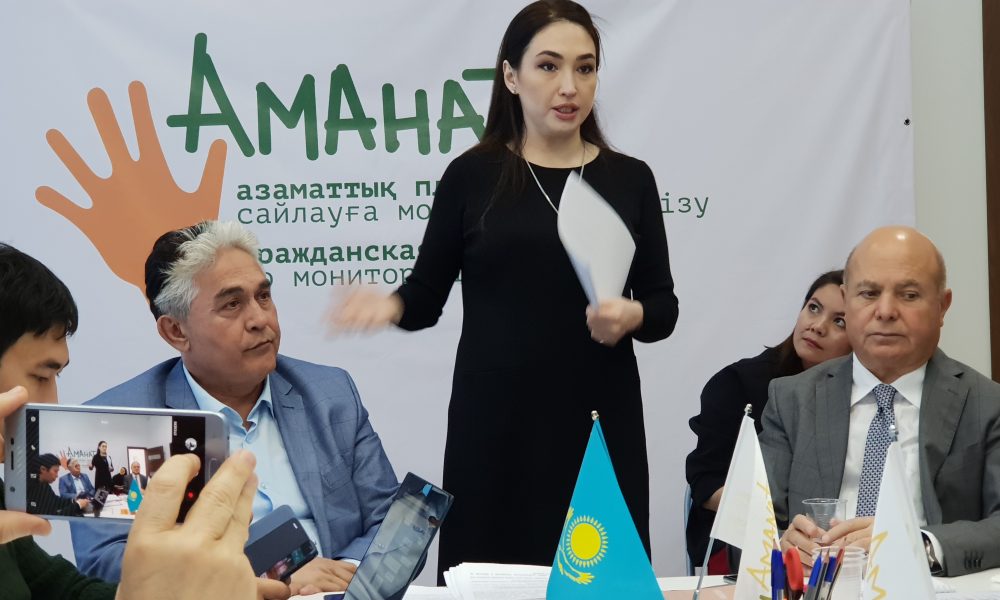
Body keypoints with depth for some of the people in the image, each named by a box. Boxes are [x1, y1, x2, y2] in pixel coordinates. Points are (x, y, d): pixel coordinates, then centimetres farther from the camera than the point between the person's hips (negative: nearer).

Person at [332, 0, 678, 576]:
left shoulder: (630, 179, 5)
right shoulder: (473, 175, 1)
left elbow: (664, 306, 6)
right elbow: (427, 296, 4)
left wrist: (632, 316, -14)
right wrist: (390, 305, -16)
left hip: (600, 424, 1)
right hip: (494, 425, -1)